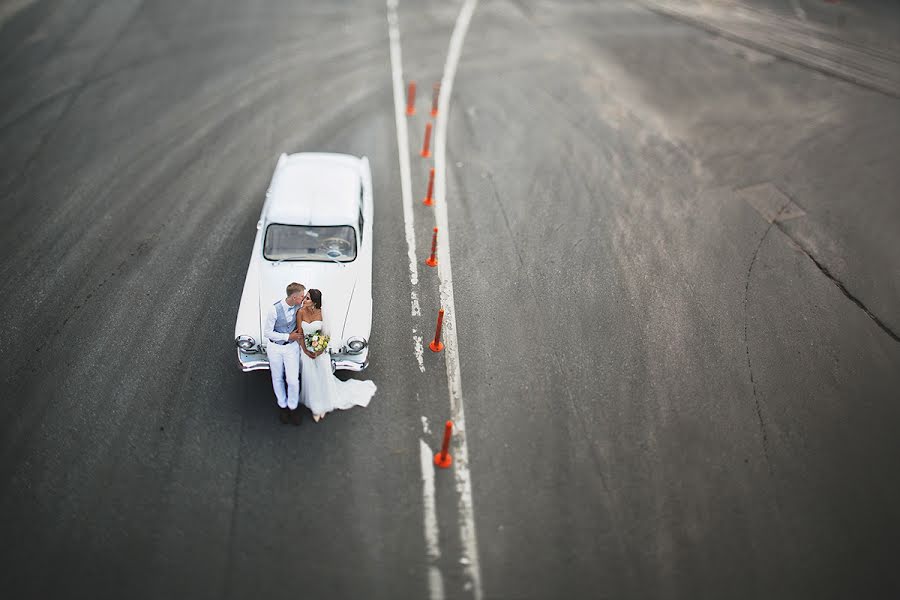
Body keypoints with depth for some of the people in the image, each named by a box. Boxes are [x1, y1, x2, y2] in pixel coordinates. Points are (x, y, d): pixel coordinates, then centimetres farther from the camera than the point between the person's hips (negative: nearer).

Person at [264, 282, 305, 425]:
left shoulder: (298, 307, -14)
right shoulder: (274, 310, -26)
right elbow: (267, 333, -17)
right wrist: (288, 336, -20)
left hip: (292, 347, 2)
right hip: (275, 347, -2)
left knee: (293, 380, -2)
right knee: (278, 379, 16)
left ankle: (293, 407, 23)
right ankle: (282, 405, 38)